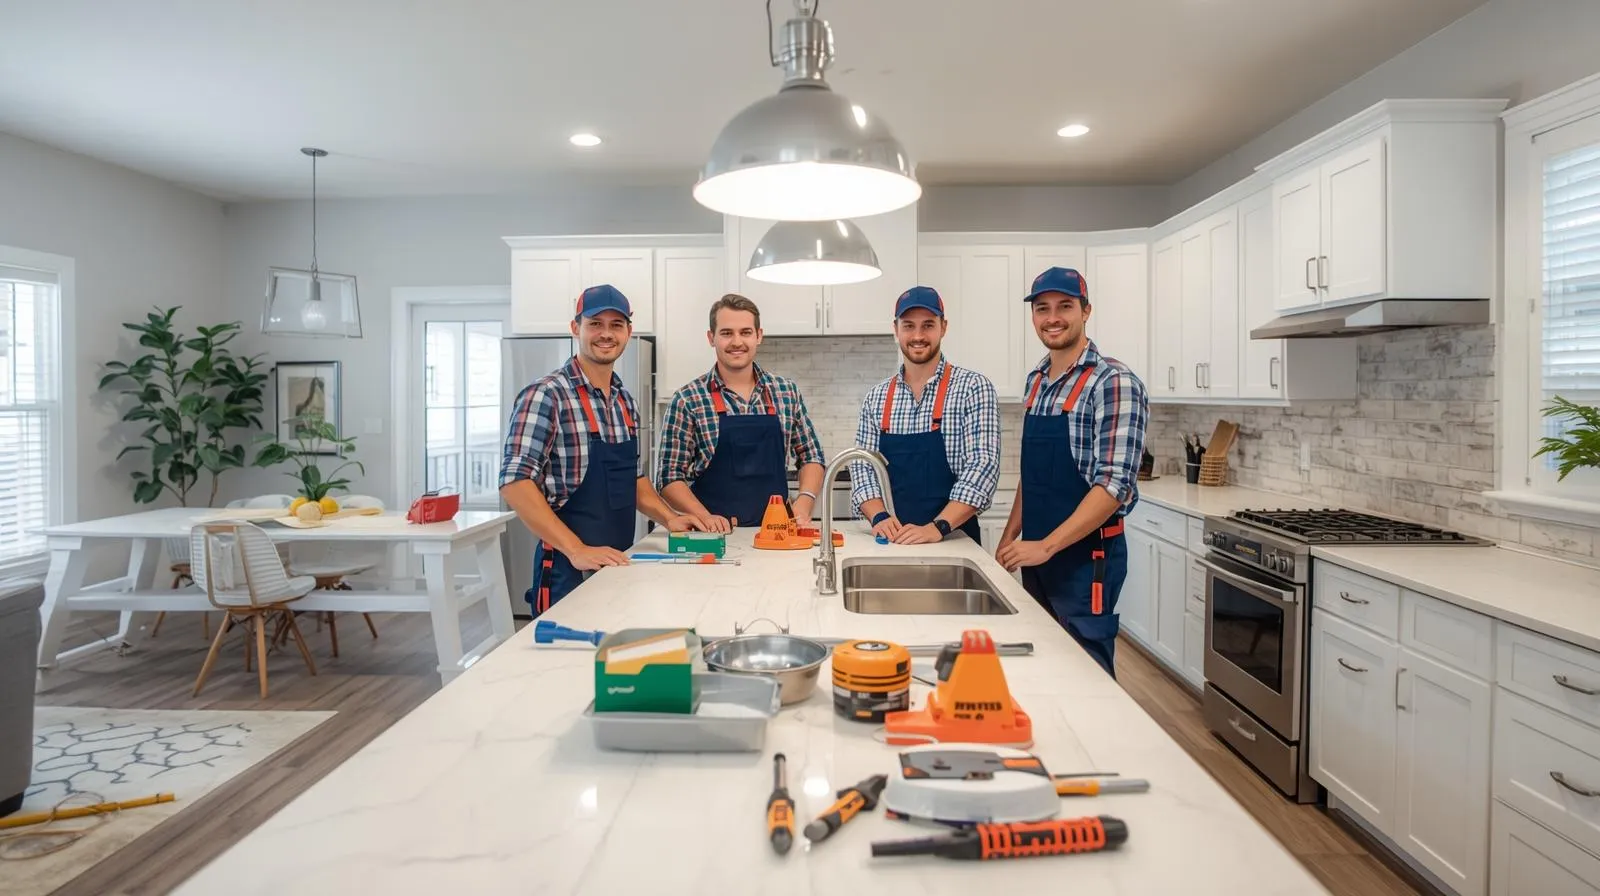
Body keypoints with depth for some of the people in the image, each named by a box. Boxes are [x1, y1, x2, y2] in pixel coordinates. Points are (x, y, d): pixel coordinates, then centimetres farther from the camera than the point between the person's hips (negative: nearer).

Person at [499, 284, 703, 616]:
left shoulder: (626, 402, 9)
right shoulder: (546, 395, -14)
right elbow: (515, 482, -20)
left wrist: (668, 517, 2)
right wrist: (577, 550, -26)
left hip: (618, 564, 7)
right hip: (568, 569, -7)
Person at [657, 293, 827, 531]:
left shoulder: (787, 392, 8)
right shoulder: (687, 399, -2)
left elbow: (810, 456, 14)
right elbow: (670, 476, 0)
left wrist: (803, 503, -1)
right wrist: (705, 518, -13)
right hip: (714, 536, -2)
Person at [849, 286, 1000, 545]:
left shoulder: (974, 387, -4)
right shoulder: (876, 398, 7)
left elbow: (983, 465, -12)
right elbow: (862, 466, 5)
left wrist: (937, 527, -21)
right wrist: (879, 517, -12)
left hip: (953, 540, -3)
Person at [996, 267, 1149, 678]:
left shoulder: (1114, 382, -15)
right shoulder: (1036, 381, 9)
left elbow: (1114, 484, -21)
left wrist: (1046, 546, -22)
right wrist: (1010, 538, 11)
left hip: (1086, 555, -7)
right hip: (1036, 553, 7)